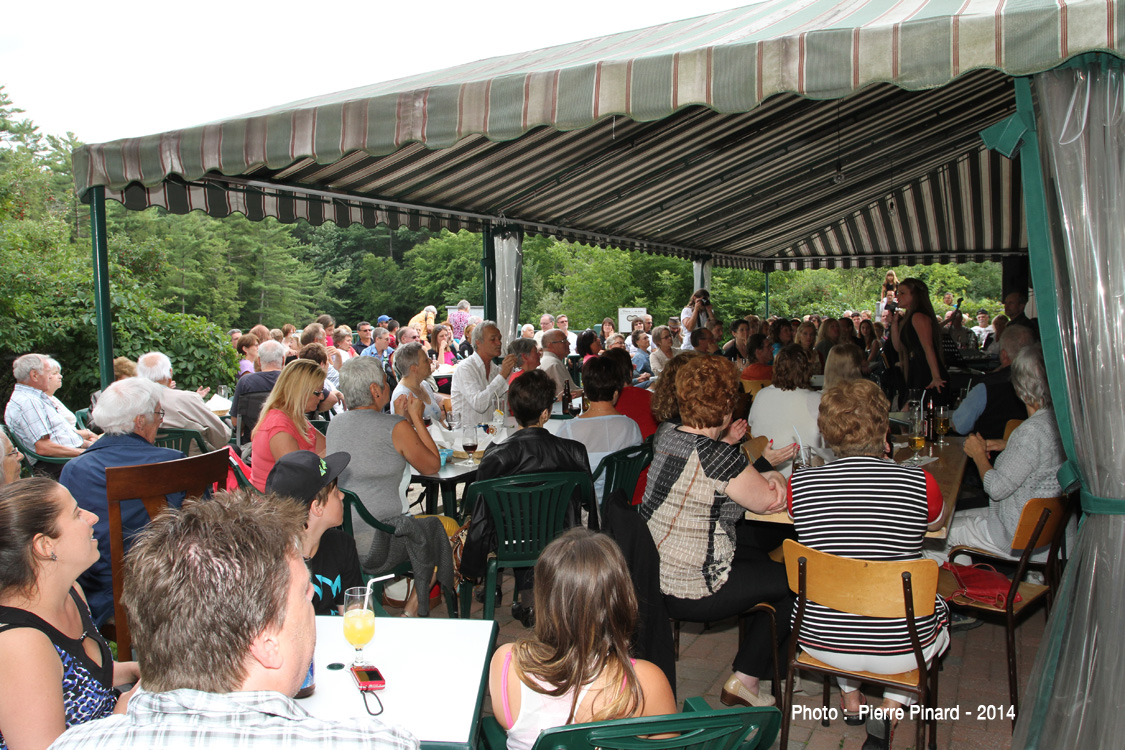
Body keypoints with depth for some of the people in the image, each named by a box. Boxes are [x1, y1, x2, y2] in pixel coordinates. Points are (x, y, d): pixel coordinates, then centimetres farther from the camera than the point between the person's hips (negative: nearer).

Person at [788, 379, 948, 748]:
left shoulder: (799, 484, -14)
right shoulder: (920, 483, -16)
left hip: (819, 642, 2)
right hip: (898, 649, -2)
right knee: (939, 609, 33)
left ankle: (851, 699, 40)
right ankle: (888, 711, 19)